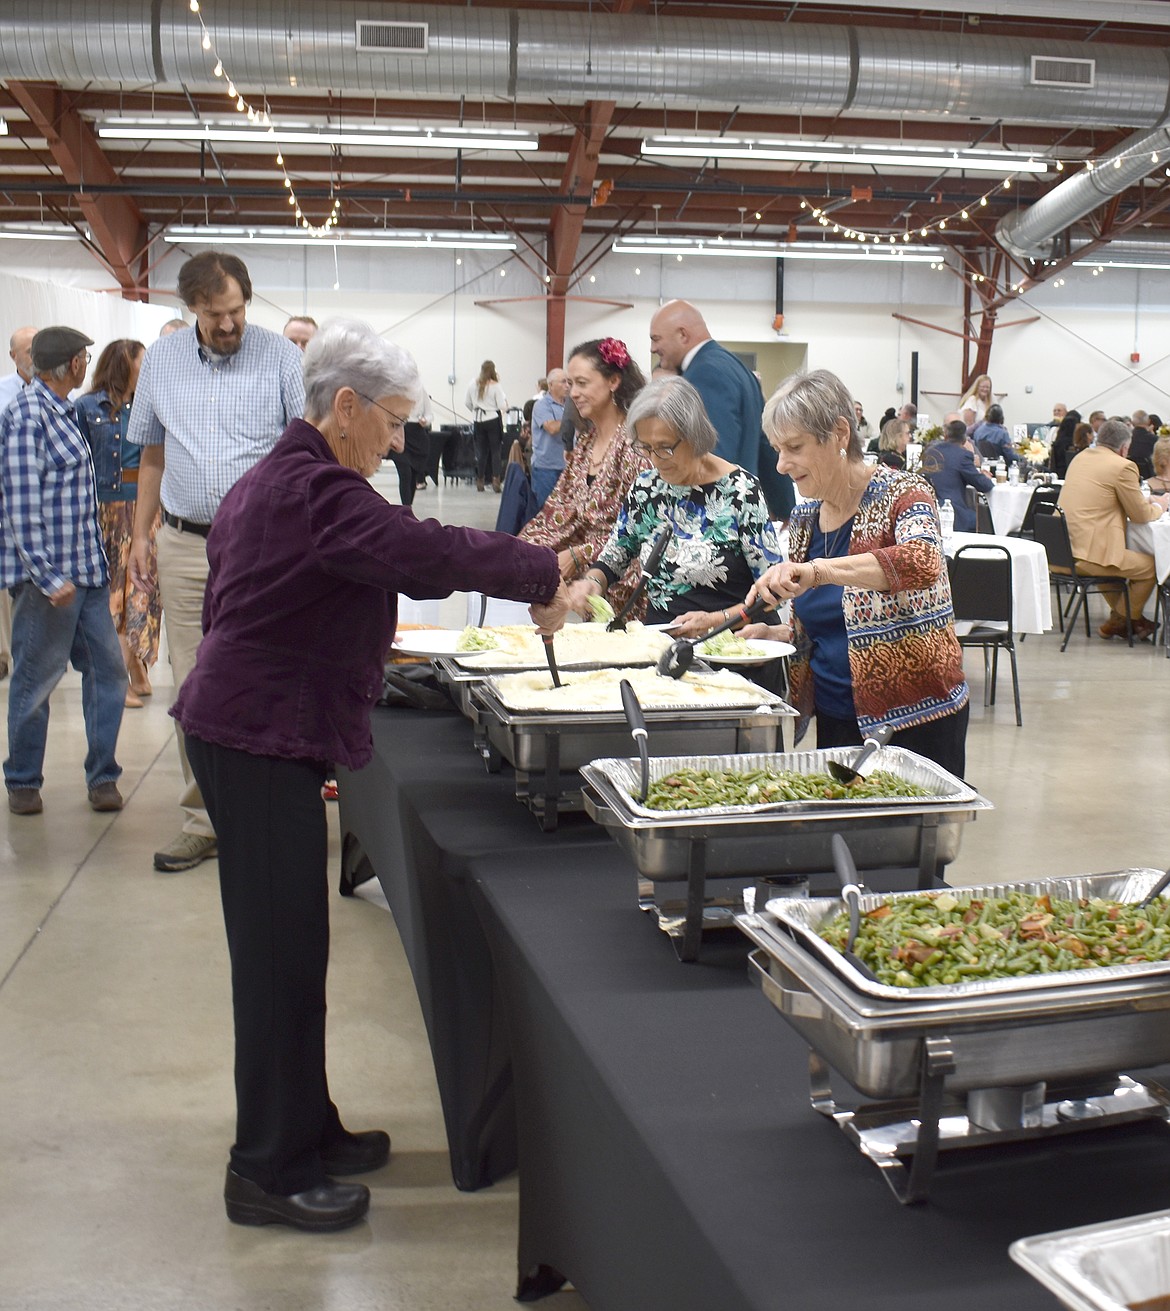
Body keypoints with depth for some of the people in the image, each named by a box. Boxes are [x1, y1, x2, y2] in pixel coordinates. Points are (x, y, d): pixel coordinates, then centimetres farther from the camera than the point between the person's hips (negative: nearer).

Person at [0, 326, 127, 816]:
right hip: (49, 575, -8)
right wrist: (47, 576, -22)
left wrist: (94, 563, 17)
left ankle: (102, 774, 19)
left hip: (85, 568, 8)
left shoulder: (60, 411, 14)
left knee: (107, 669, 8)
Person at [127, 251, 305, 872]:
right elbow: (153, 455, 17)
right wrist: (141, 534, 13)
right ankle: (203, 819, 17)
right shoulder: (160, 360, 10)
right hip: (184, 547, 4)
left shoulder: (281, 357, -2)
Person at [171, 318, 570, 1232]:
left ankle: (303, 1129, 27)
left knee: (286, 943, 15)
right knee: (282, 950, -3)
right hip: (262, 740, -11)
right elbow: (428, 551, -28)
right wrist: (545, 577, -19)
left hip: (250, 731, 11)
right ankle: (269, 1172, 8)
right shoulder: (316, 489, -18)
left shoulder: (271, 480, 16)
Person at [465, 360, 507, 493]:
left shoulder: (472, 385, 1)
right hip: (493, 420, -4)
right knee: (495, 450, 1)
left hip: (478, 421, 4)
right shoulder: (495, 386, -10)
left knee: (481, 451, 11)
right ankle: (495, 480, -9)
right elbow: (502, 406, -11)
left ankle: (480, 481, 13)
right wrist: (505, 398, 8)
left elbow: (468, 404, 11)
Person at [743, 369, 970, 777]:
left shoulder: (901, 494, -12)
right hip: (834, 721, 6)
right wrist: (771, 634, -2)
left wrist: (818, 570, -44)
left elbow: (923, 563, -34)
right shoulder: (804, 518, 7)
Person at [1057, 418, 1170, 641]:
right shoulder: (1123, 467, -10)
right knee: (1150, 566, 10)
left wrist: (1148, 501, 27)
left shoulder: (1080, 457, 14)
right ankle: (1115, 624, 21)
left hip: (1060, 551, 9)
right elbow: (1140, 515, -3)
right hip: (1089, 555, -9)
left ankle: (1123, 616, 36)